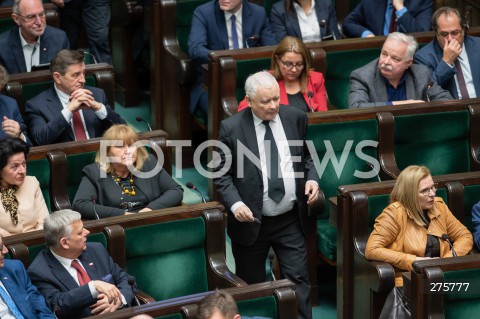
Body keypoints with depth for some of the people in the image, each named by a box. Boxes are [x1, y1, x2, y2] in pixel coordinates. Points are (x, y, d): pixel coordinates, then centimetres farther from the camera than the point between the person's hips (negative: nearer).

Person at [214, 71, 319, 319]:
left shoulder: (295, 118, 1)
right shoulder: (231, 128, -9)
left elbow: (307, 156, 16)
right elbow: (221, 174, -4)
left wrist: (312, 178, -5)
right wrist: (235, 204, -20)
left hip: (290, 220, 2)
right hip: (251, 222, -2)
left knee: (298, 280, -1)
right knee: (251, 287, 9)